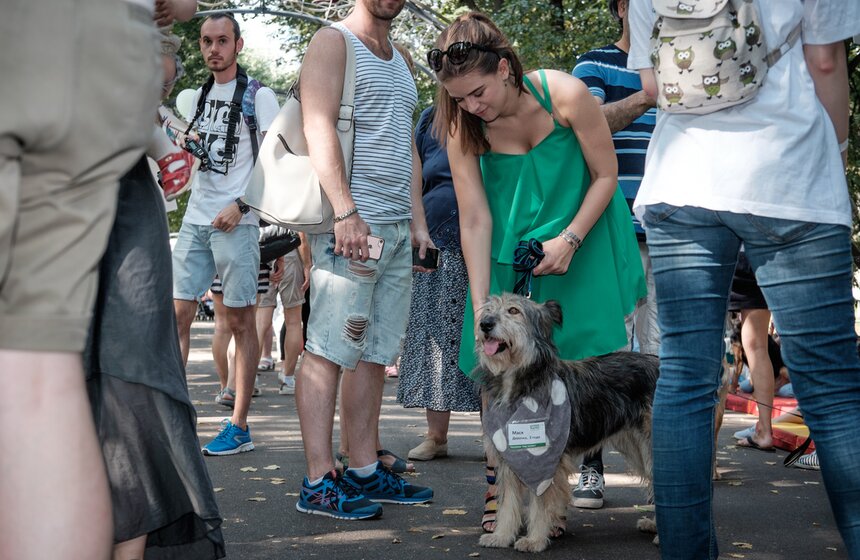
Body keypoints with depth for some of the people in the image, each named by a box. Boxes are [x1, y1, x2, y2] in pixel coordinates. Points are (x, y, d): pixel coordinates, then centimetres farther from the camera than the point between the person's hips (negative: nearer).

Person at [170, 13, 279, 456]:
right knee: (177, 312, 1)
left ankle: (239, 427, 2)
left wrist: (240, 205, -17)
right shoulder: (199, 96, 17)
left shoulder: (259, 96, -1)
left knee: (240, 321, -2)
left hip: (237, 221, -6)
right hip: (195, 218, 6)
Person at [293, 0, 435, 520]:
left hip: (397, 228, 8)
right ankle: (319, 482, -5)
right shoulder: (333, 42, 0)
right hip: (350, 223, -8)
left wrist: (419, 222, 15)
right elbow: (319, 129, -11)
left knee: (376, 352, 8)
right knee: (329, 350, -7)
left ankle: (365, 470, 14)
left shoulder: (399, 60, 24)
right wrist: (346, 212, -20)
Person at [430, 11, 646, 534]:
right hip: (508, 250, 2)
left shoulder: (565, 94, -22)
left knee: (578, 360, -4)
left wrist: (570, 240, -19)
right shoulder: (463, 127, -16)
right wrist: (479, 308, -21)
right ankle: (501, 490, 2)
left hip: (579, 235, -1)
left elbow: (606, 175, -10)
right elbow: (475, 220, -17)